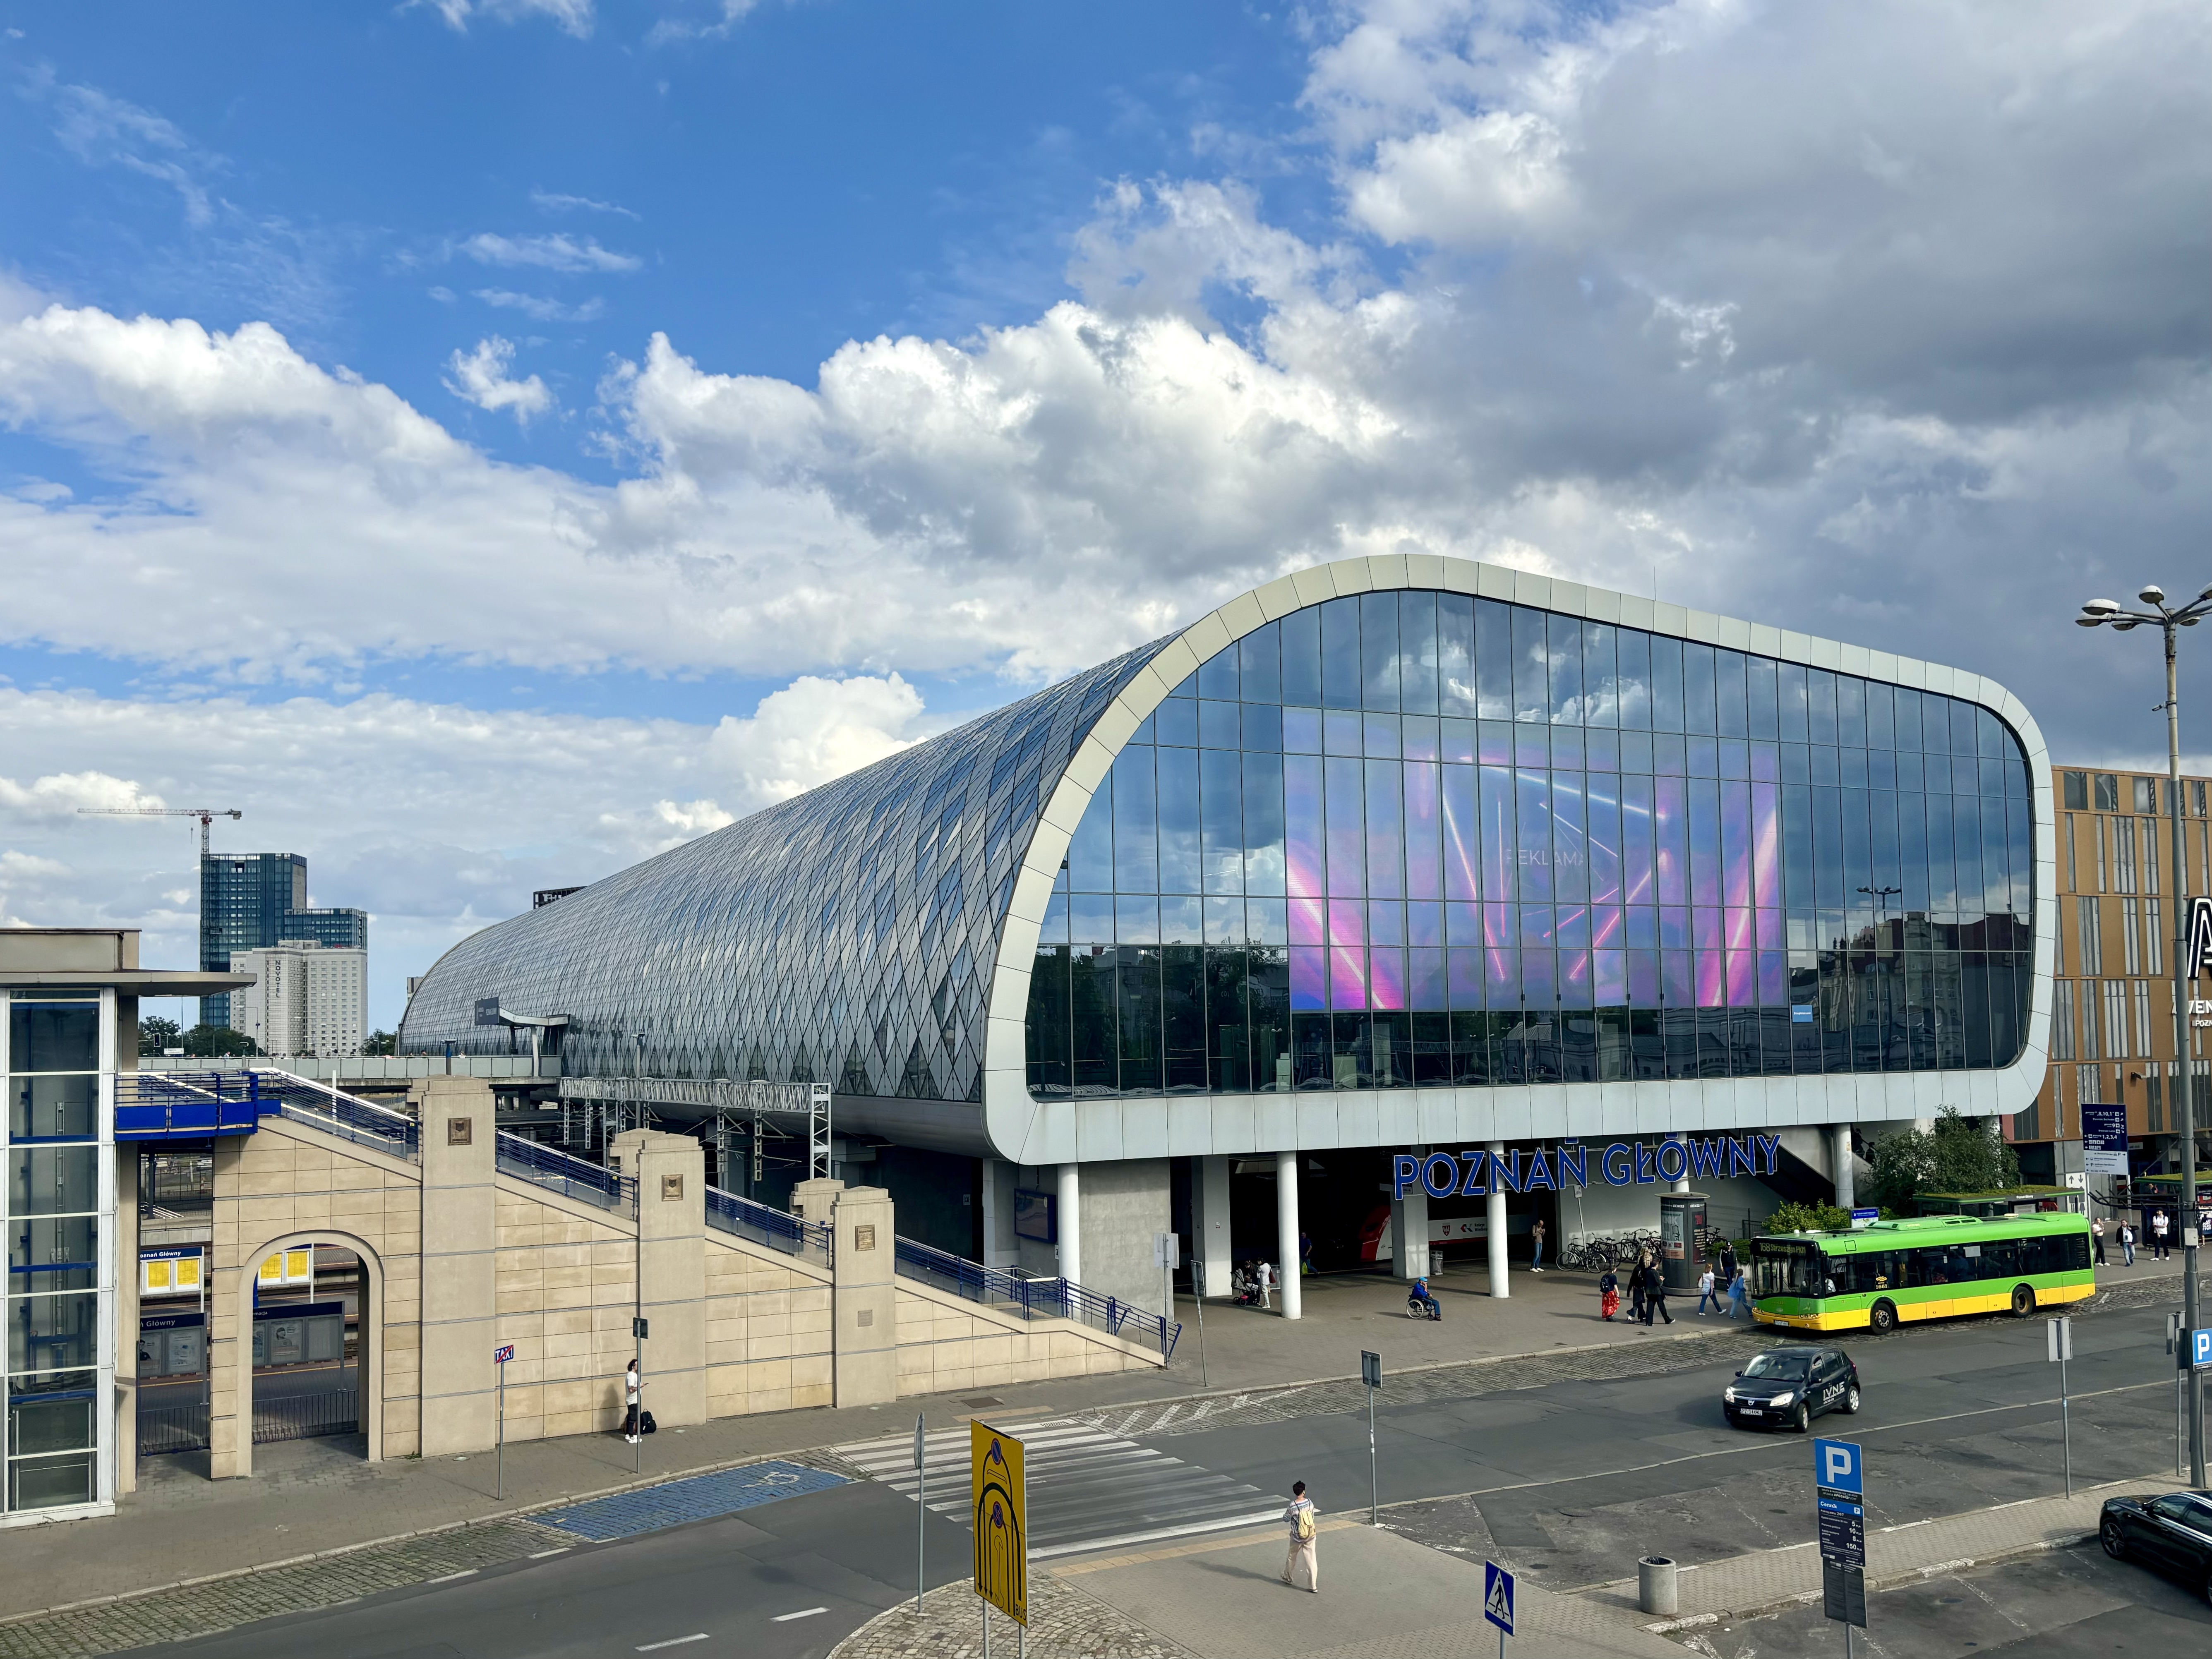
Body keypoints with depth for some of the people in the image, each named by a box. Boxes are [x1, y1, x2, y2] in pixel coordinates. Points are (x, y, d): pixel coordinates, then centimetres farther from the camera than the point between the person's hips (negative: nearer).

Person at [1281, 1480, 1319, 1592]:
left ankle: (1288, 1578, 40)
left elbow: (1286, 1519, -7)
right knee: (1311, 1560, 6)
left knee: (1292, 1557, 21)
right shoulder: (1310, 1502, -9)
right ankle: (1313, 1586, 6)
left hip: (1297, 1537, -2)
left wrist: (1287, 1513, 12)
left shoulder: (1293, 1506, -20)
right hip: (1310, 1536, 2)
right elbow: (1312, 1516, 6)